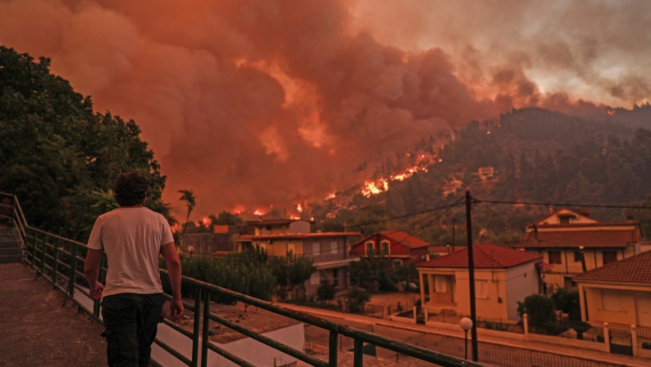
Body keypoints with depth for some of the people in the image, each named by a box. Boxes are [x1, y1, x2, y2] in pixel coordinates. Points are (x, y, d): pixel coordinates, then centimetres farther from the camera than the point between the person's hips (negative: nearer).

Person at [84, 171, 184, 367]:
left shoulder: (104, 220, -1)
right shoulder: (159, 220, 1)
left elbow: (89, 267, 4)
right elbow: (174, 261, -5)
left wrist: (93, 286, 26)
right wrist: (177, 297, 3)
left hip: (118, 298, -2)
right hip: (152, 297, 2)